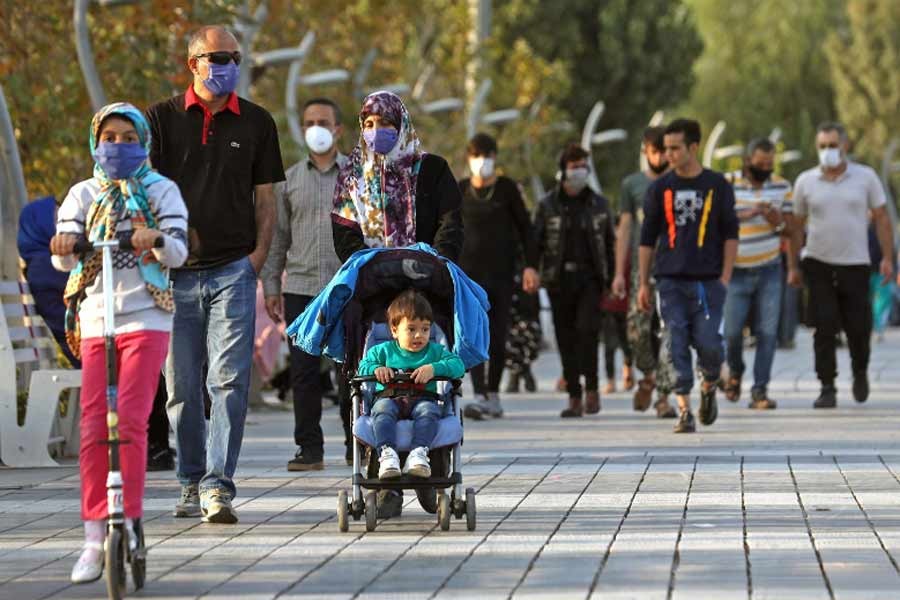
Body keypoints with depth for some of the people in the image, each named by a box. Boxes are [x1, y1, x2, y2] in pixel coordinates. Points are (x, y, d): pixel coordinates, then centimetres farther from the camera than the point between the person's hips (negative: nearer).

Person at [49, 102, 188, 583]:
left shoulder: (160, 191, 7)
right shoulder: (83, 195, 13)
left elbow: (178, 252, -7)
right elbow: (64, 257, -1)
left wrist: (156, 240, -30)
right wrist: (63, 245, -25)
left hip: (145, 320, -3)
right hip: (95, 322, 3)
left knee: (129, 421, -14)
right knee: (93, 429, -2)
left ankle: (128, 525, -8)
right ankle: (94, 539, 3)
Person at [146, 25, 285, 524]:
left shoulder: (256, 123, 10)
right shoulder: (163, 119, 6)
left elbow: (264, 197, 12)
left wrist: (259, 253, -1)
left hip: (233, 269, 0)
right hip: (175, 273, 1)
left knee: (229, 381, -11)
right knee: (182, 386, 5)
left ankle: (218, 487, -15)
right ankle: (191, 483, 18)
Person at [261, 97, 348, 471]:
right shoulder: (290, 180, 12)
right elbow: (278, 237, 13)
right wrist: (270, 286, 6)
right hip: (300, 288, 2)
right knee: (303, 371, 0)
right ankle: (309, 449, 5)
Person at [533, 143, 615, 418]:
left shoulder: (598, 204, 9)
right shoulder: (548, 205, 5)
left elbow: (609, 243, 12)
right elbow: (536, 242, 4)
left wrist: (612, 279, 6)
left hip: (589, 278, -1)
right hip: (559, 279, 1)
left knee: (587, 328, -18)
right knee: (566, 338, 2)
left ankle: (591, 387, -4)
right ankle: (575, 397, 8)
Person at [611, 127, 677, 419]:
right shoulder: (632, 184, 10)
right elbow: (624, 229, 8)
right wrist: (619, 273, 2)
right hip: (642, 266, 1)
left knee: (669, 332, -9)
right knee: (637, 329, -3)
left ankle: (663, 395, -7)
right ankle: (648, 375, 25)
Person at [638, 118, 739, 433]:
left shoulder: (717, 186, 4)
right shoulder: (660, 188, 7)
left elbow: (730, 233, 7)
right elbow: (647, 238, 10)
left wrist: (725, 277, -2)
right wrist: (643, 283, 6)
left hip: (708, 281, -1)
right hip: (671, 280, 1)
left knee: (708, 343, -8)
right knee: (677, 346, -6)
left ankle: (709, 388, 22)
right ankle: (685, 411, -2)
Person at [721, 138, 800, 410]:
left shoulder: (781, 186, 7)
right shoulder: (727, 185, -5)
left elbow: (791, 229, 9)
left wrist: (779, 222, -14)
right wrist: (748, 214, -26)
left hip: (769, 270, 2)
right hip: (737, 272, -2)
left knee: (767, 332, -6)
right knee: (732, 330, -3)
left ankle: (760, 390, -2)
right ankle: (735, 372, 28)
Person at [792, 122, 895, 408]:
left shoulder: (865, 177, 1)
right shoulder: (805, 181, 3)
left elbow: (881, 219, 4)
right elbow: (796, 225, 9)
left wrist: (887, 258, -2)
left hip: (855, 265, 0)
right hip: (818, 264, 0)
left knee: (858, 327, 2)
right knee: (824, 328, -7)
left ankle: (860, 372, 32)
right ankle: (827, 388, -1)